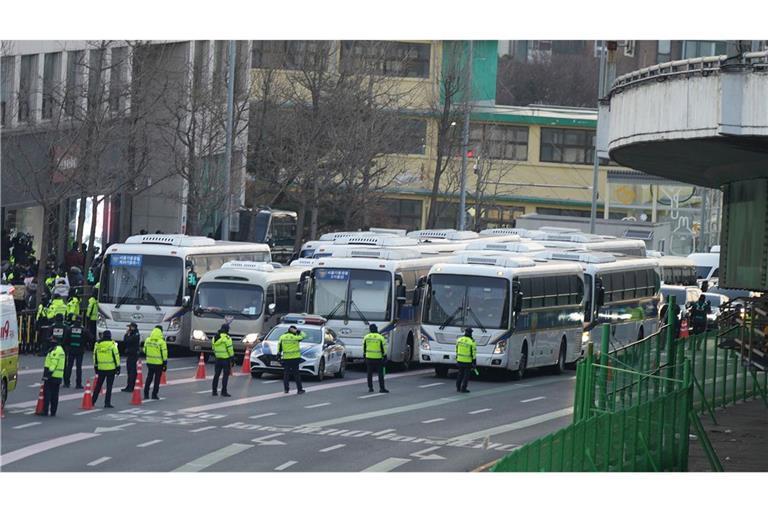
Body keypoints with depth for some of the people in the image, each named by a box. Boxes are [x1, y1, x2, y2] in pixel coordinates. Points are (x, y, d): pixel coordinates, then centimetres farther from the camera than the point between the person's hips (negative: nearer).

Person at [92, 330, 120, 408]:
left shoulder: (97, 344, 3)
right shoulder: (112, 344, -9)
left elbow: (95, 356, 9)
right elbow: (116, 356, -7)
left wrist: (95, 367, 19)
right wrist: (118, 367, 0)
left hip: (101, 369, 3)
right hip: (111, 369, -3)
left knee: (98, 385, 14)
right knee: (109, 386, 2)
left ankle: (93, 401, 16)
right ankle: (107, 403, 1)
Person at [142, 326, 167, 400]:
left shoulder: (147, 340, 0)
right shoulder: (161, 342, -14)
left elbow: (145, 350, 11)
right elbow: (164, 353, -13)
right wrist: (165, 363, -5)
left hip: (149, 362, 4)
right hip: (158, 363, -4)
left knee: (149, 378, 15)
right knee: (157, 379, 6)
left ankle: (146, 394, 13)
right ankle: (154, 394, 8)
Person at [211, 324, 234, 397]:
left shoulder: (215, 338, 9)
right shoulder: (226, 338, -13)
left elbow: (213, 348, 14)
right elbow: (230, 349, -14)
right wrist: (232, 358, -7)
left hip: (218, 358, 7)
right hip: (226, 359, -7)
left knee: (217, 374, 12)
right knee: (226, 374, -1)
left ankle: (214, 391, 13)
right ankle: (224, 391, -4)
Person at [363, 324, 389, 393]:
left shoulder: (366, 337, 1)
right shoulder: (380, 338, -7)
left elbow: (364, 348, 6)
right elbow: (384, 348, -5)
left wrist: (364, 355, 16)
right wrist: (385, 356, 4)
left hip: (369, 358, 2)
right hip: (378, 358, -2)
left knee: (370, 374, 9)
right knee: (380, 373, 3)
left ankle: (370, 388, 9)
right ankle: (382, 388, 0)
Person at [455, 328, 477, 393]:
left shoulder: (459, 339, -1)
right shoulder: (472, 342, -13)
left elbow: (456, 350, 7)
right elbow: (474, 353, -11)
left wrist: (457, 358, 17)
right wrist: (474, 362, -4)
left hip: (460, 360, 4)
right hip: (468, 361, -4)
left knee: (460, 374, 16)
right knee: (466, 375, 4)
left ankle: (458, 387, 19)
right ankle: (463, 388, 4)